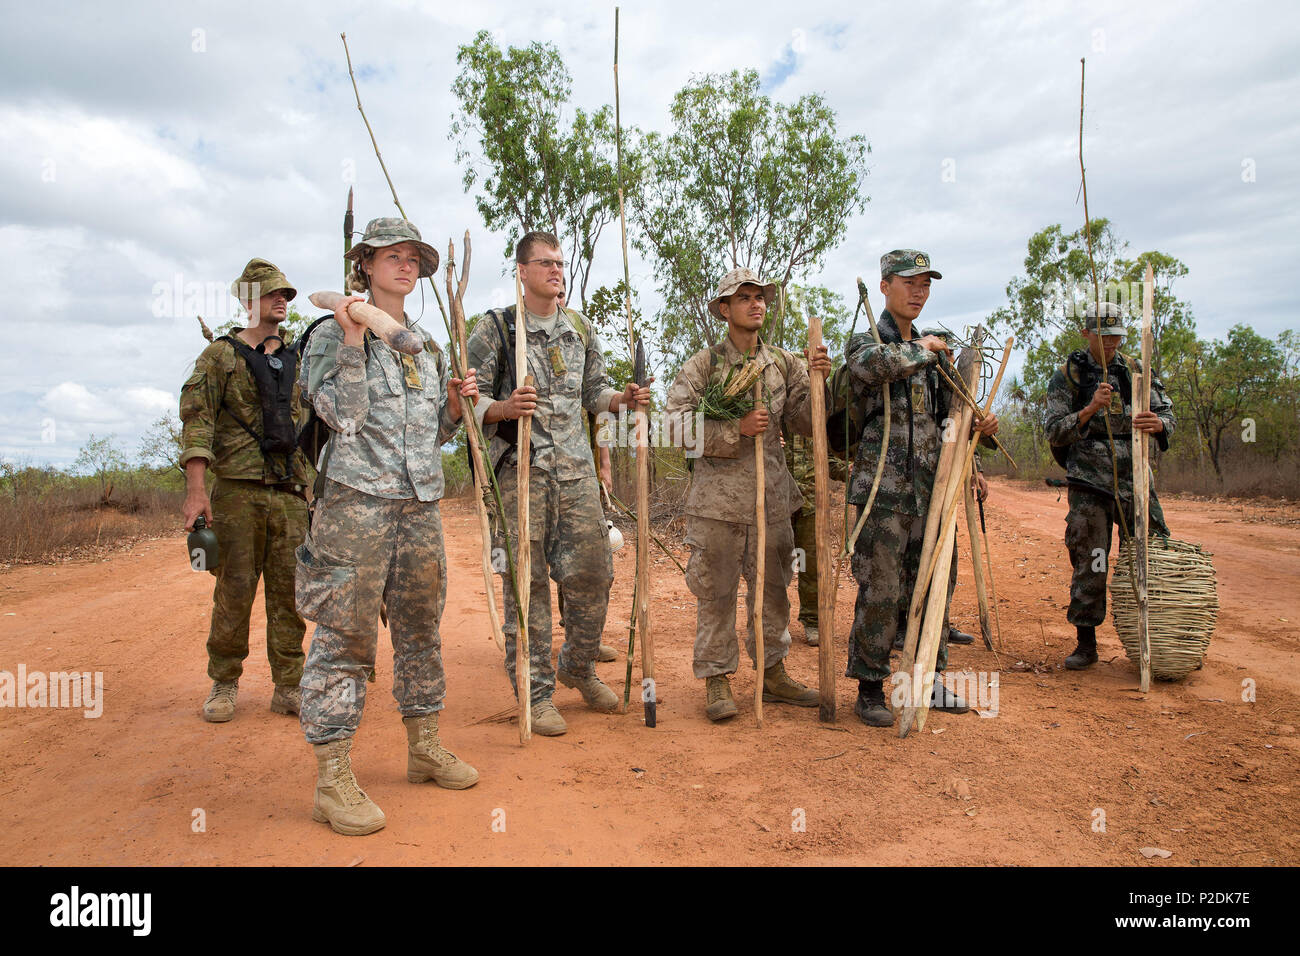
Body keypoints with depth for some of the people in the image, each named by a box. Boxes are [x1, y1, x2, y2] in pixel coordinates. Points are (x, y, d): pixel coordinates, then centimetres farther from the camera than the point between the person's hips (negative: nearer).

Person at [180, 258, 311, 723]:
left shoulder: (298, 362, 17)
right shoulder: (221, 354, 4)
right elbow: (196, 418, -6)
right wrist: (196, 488, -16)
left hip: (290, 493, 4)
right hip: (237, 491, -3)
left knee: (289, 592, 4)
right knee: (234, 591, 2)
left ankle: (288, 687, 11)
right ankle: (224, 684, 17)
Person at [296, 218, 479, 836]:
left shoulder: (429, 345, 18)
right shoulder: (333, 333, 2)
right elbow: (343, 414, -13)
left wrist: (456, 402, 3)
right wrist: (352, 338, -15)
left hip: (420, 503, 6)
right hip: (357, 498, -6)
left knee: (421, 628, 12)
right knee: (345, 634, -6)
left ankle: (425, 747, 25)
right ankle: (333, 779, 2)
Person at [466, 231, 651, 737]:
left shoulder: (581, 328, 15)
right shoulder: (495, 327, 0)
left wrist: (623, 399, 2)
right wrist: (503, 408, -23)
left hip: (576, 468, 4)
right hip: (520, 469, -4)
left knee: (593, 572, 4)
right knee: (527, 581, 0)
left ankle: (578, 665, 28)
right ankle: (537, 691, 13)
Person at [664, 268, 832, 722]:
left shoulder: (784, 363, 10)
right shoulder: (703, 364, -1)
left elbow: (804, 423, 7)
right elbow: (675, 421, -9)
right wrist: (736, 428, -16)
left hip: (771, 496, 4)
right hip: (717, 499, -4)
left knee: (772, 588, 13)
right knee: (716, 591, 3)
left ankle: (773, 672, 27)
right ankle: (717, 679, 15)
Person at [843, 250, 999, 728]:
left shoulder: (935, 350, 18)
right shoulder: (865, 340, -1)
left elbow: (949, 412, 22)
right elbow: (868, 365, -28)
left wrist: (980, 426, 1)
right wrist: (920, 350, -14)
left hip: (930, 491, 6)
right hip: (884, 490, -6)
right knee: (880, 591, -3)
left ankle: (927, 679, 27)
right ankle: (870, 688, 10)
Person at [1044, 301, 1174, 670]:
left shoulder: (1135, 370, 11)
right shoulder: (1067, 376, 1)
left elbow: (1167, 412, 7)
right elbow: (1054, 432, -6)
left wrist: (1158, 423, -18)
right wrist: (1090, 409, -22)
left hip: (1135, 478, 3)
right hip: (1089, 484, -3)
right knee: (1089, 565, -1)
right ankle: (1086, 643, 11)